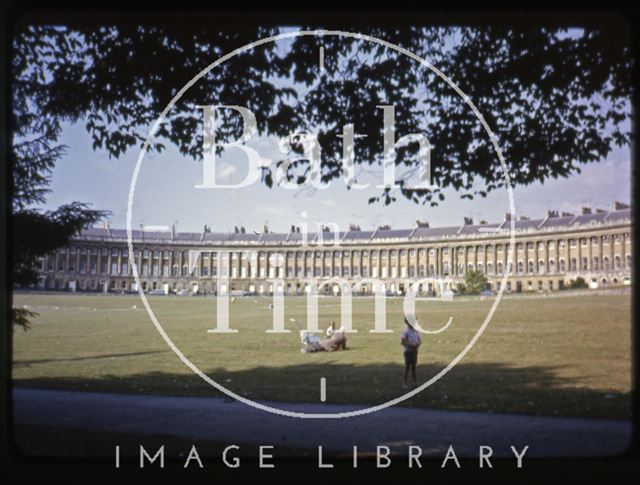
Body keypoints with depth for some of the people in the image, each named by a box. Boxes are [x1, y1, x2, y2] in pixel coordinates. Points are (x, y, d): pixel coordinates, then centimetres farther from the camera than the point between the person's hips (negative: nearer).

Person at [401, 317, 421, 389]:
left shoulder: (415, 331, 7)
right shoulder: (406, 332, -14)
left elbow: (419, 340, 16)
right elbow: (402, 342, -17)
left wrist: (418, 344, -6)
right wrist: (411, 345, -22)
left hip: (415, 351, 7)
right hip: (408, 351, -7)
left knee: (413, 367, 15)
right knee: (407, 367, -4)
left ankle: (414, 382, 26)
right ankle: (404, 383, 1)